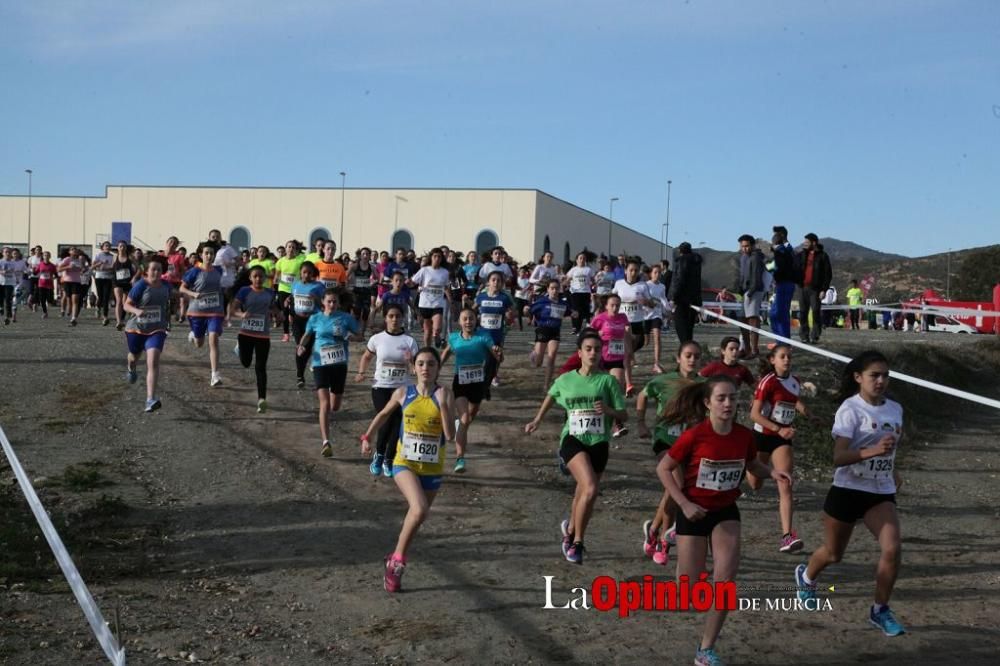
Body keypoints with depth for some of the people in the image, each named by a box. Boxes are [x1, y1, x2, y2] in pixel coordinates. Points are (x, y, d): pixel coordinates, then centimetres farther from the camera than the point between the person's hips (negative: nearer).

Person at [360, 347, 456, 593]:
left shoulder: (444, 396, -8)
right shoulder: (403, 393, -4)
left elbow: (450, 435, -17)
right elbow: (384, 414, 16)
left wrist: (443, 405, -26)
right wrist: (367, 437, 13)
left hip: (432, 468, 2)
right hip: (404, 464, -2)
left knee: (417, 515, 14)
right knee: (419, 509, -26)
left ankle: (396, 558, 38)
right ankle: (398, 559, -8)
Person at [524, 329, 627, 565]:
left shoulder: (608, 380, 0)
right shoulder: (565, 380, 4)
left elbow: (624, 416, 0)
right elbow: (551, 395, 27)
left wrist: (608, 410, -19)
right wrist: (538, 420, 29)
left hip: (598, 442, 2)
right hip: (573, 439, -2)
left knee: (583, 493, 10)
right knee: (590, 489, -23)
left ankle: (571, 528, 42)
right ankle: (577, 542, -6)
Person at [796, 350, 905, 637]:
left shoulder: (895, 409, 4)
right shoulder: (850, 409, -15)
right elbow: (838, 457, -25)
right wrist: (873, 451, -38)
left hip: (881, 493, 4)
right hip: (847, 490, -4)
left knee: (892, 549, -16)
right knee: (833, 554, 12)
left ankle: (880, 609, 3)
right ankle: (806, 576, 46)